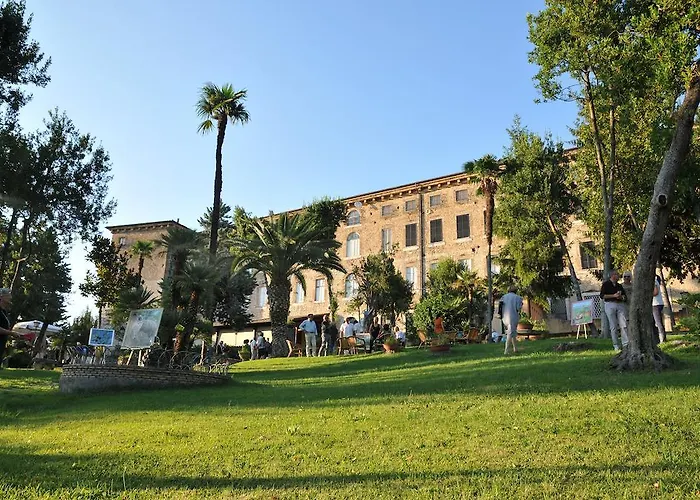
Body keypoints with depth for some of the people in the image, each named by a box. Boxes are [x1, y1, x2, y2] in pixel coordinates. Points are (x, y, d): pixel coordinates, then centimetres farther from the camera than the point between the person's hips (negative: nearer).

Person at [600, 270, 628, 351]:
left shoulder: (619, 285, 18)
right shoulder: (606, 284, 3)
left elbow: (625, 297, 20)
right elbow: (602, 295, -5)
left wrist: (621, 297, -3)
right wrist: (613, 295, -12)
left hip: (620, 304, 4)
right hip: (610, 305, -4)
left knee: (623, 325, -7)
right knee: (613, 326, -2)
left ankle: (625, 344, -7)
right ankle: (616, 345, 4)